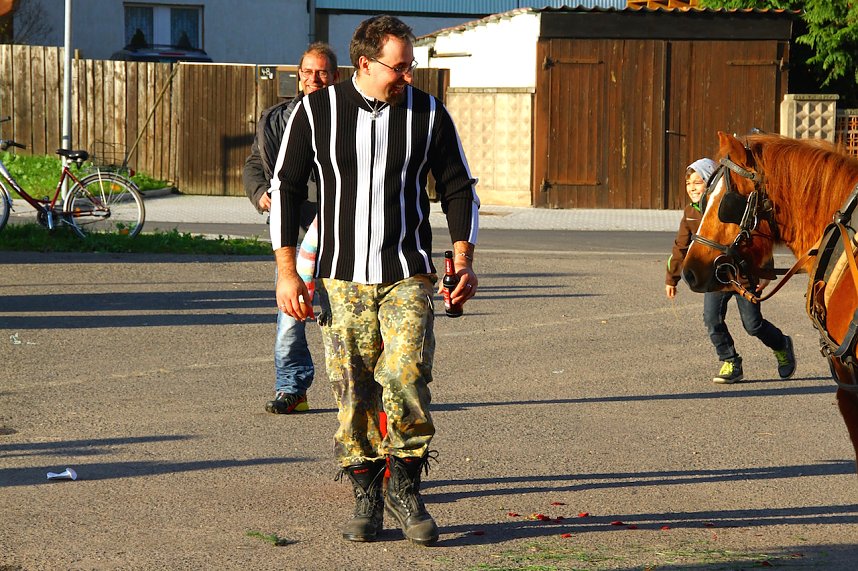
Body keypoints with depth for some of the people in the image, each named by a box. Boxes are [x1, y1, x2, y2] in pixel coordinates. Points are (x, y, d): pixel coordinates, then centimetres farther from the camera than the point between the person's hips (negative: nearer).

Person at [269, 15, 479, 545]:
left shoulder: (429, 113, 2)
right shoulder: (316, 112, 0)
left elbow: (459, 188, 10)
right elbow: (286, 188, 6)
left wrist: (464, 261, -1)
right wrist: (287, 272, 0)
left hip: (407, 276, 0)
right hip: (342, 279, 0)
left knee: (406, 375, -17)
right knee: (354, 393, -1)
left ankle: (405, 486, 0)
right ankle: (367, 498, 12)